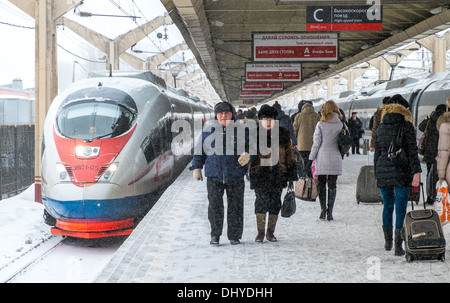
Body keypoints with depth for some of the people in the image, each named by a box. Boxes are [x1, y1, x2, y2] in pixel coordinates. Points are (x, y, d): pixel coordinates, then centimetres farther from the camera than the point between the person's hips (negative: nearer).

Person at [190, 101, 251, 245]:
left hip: (235, 176, 0)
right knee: (214, 206, -1)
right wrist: (197, 168, 8)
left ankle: (234, 236, 14)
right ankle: (215, 235, 11)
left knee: (235, 206, 4)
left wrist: (247, 154, -15)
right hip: (214, 175, 0)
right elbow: (199, 150, 12)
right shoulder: (208, 131, 6)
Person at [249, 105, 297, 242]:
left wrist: (291, 173, 9)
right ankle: (260, 232, 1)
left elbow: (289, 154, 12)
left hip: (278, 174, 2)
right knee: (261, 201, -9)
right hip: (260, 173, -2)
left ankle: (270, 232, 16)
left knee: (275, 202, 5)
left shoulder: (282, 134, 7)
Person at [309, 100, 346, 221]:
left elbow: (316, 143, -5)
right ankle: (330, 212, 3)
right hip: (335, 159, 2)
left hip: (322, 158, -2)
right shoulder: (341, 124, 1)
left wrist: (311, 158, 3)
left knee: (321, 185, 9)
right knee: (332, 186, 6)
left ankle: (323, 209, 0)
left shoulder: (321, 124, -5)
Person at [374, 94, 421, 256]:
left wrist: (377, 174, 18)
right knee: (401, 208, -2)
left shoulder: (381, 127, 8)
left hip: (383, 170, 4)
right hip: (402, 171, -4)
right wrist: (416, 172, -10)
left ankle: (388, 241, 27)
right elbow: (412, 151, -11)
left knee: (387, 206, 17)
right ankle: (398, 246, -5)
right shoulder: (407, 126, -5)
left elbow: (377, 152, 12)